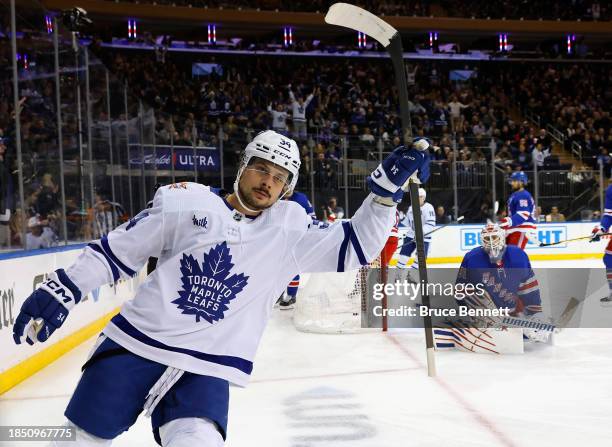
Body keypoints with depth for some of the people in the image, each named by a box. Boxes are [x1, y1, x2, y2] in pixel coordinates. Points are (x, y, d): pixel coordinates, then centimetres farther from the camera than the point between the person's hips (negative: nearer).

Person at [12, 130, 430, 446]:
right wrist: (60, 290, -1)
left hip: (206, 369, 0)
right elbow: (119, 248, 4)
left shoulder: (289, 228, 3)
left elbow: (354, 247, -1)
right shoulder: (185, 200, -1)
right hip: (133, 344, 0)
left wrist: (386, 189, -11)